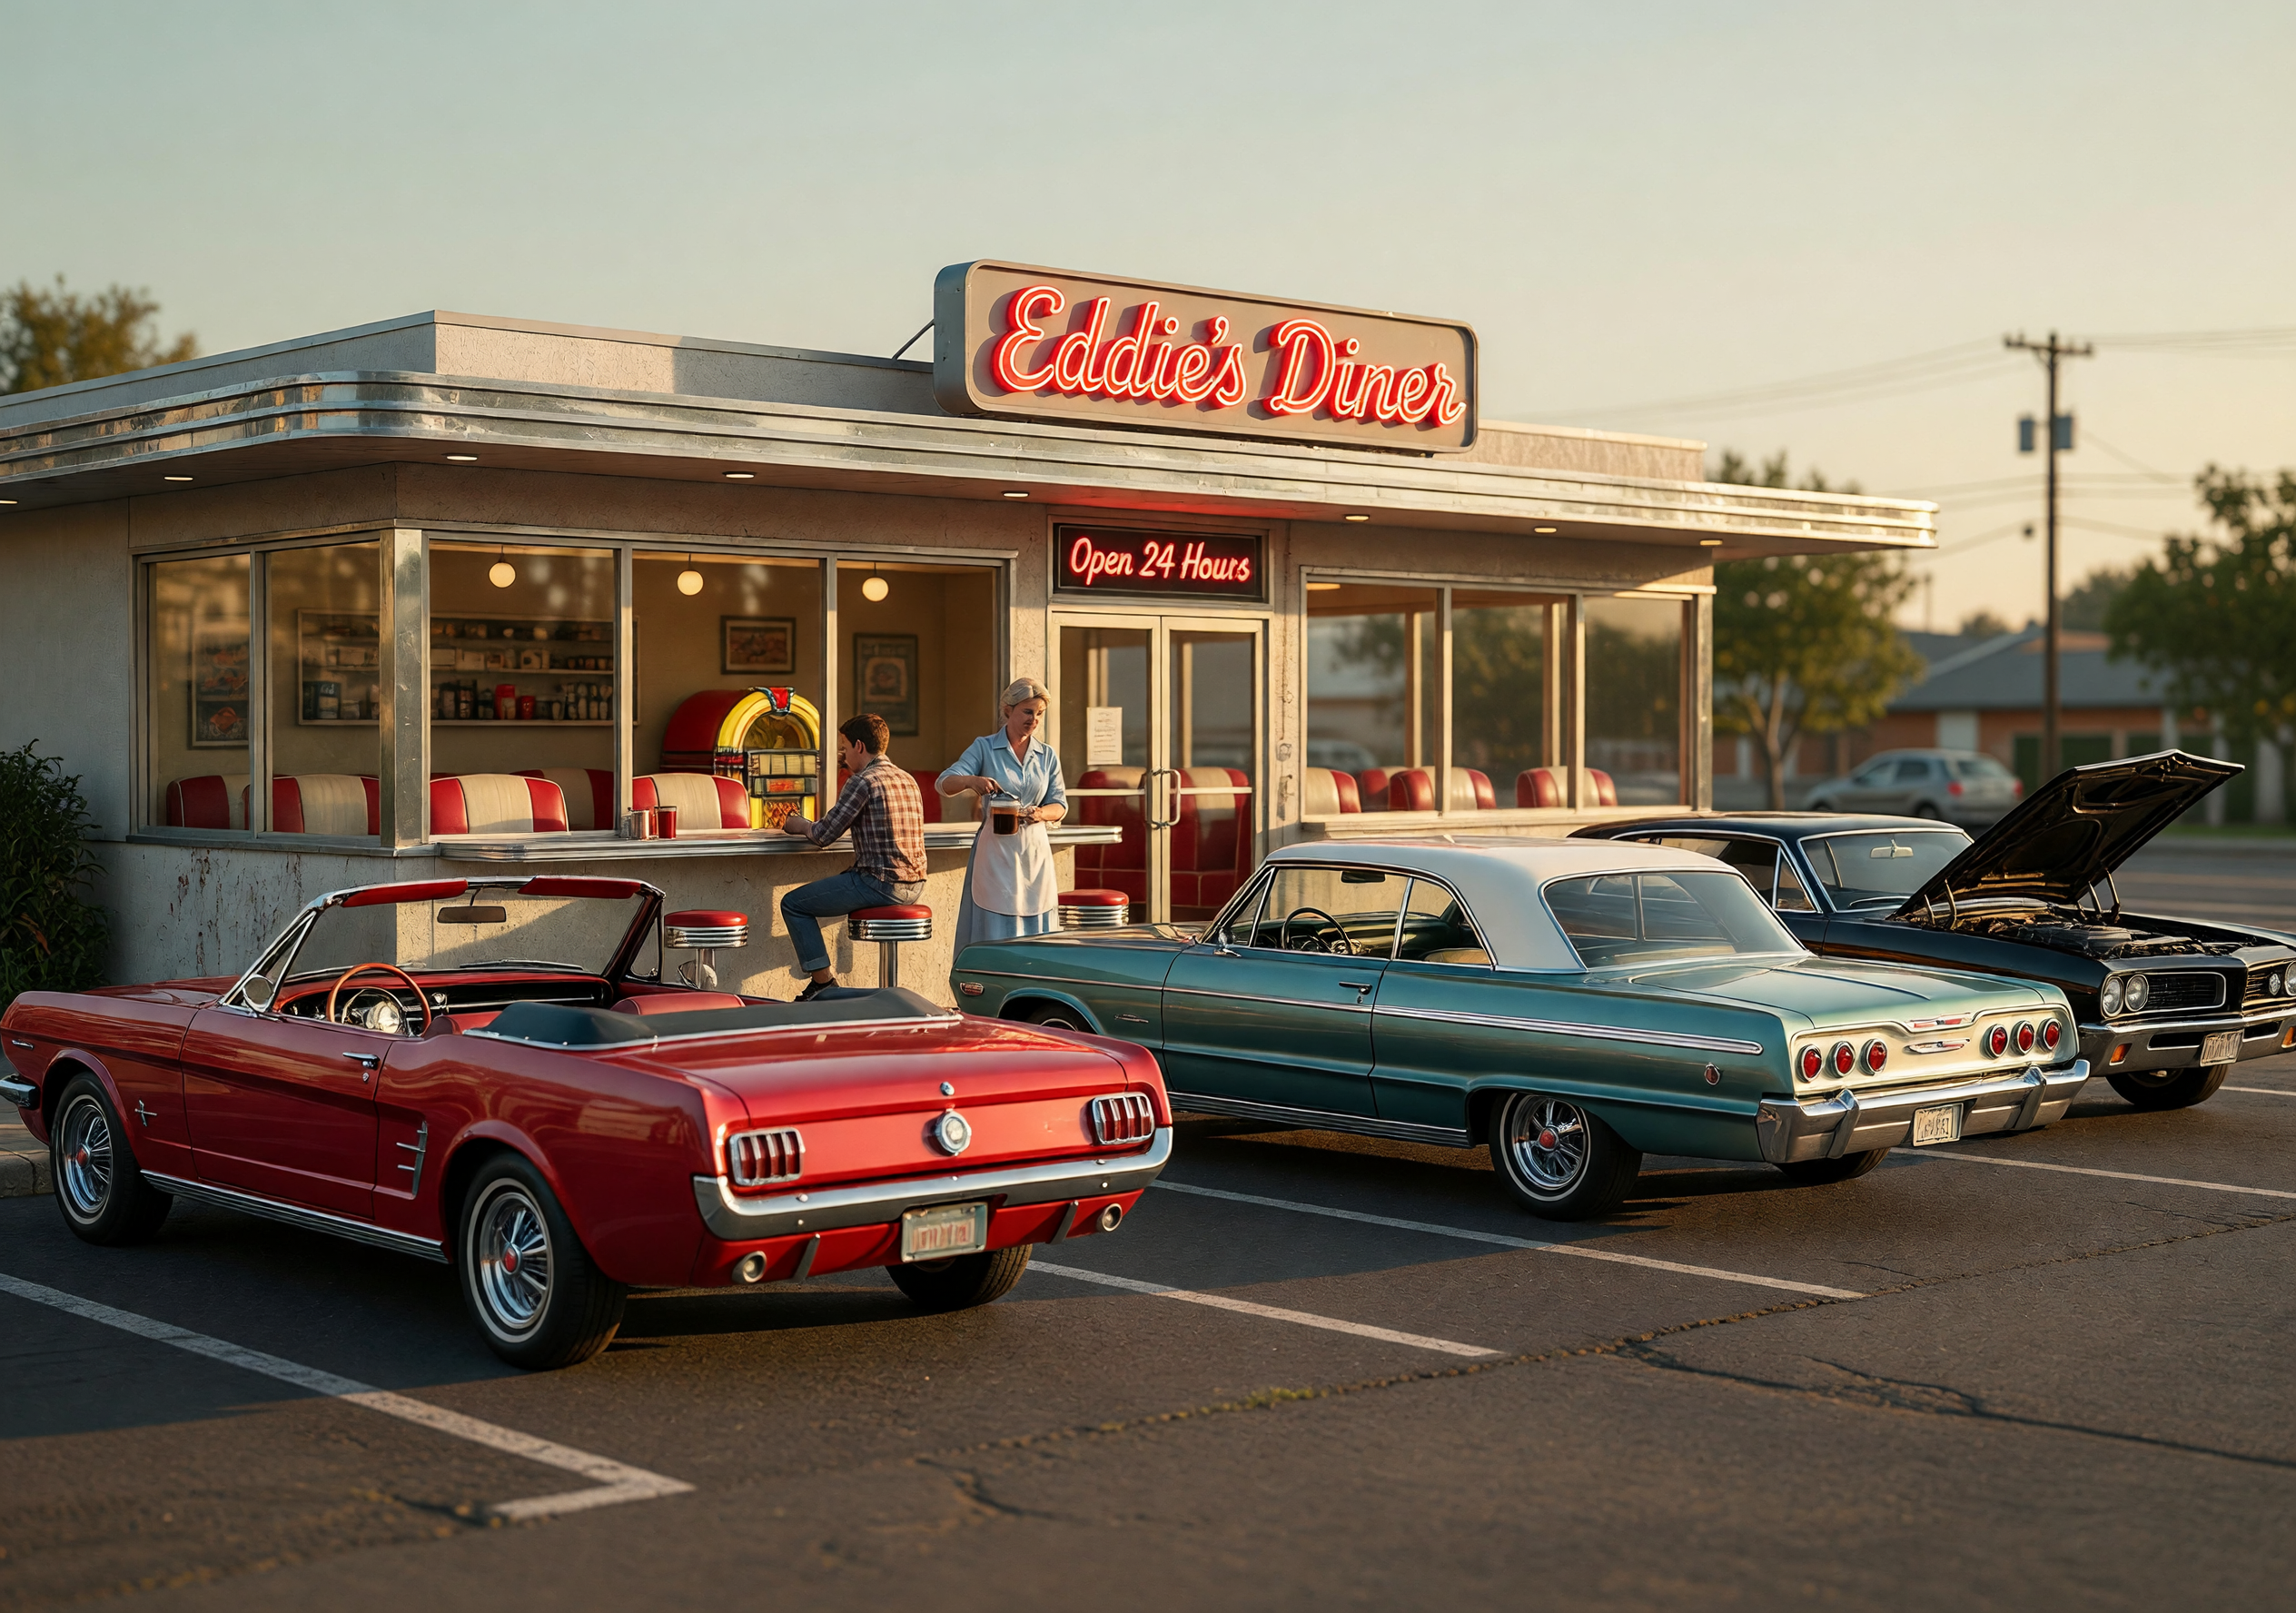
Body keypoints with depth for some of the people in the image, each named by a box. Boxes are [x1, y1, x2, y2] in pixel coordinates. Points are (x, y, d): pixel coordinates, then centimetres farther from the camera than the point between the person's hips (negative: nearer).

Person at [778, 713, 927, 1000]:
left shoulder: (862, 782, -12)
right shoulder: (907, 779, 13)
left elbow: (823, 834, -10)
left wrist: (801, 825, 9)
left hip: (880, 884, -9)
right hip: (914, 885, 9)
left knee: (793, 904, 4)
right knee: (834, 881, 37)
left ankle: (824, 983, 0)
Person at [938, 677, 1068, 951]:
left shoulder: (1047, 755, 10)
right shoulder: (984, 748, 0)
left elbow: (1060, 804, 10)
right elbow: (943, 784, -7)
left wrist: (1042, 813, -13)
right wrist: (969, 780, -30)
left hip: (1034, 850, 3)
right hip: (995, 849, -3)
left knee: (1036, 932, 5)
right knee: (994, 931, -5)